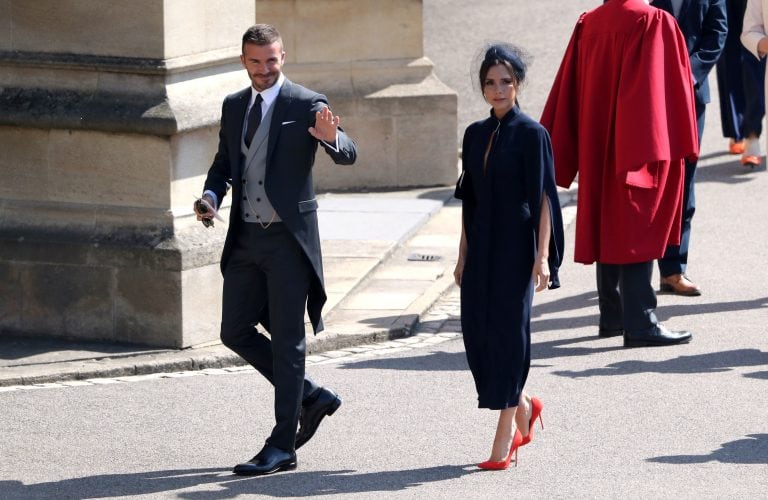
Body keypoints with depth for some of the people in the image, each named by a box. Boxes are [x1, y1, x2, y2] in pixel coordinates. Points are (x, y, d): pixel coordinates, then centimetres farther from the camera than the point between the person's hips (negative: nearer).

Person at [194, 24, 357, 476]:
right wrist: (211, 196, -1)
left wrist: (332, 137, -42)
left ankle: (282, 447, 2)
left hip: (288, 238, -7)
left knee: (287, 340, -2)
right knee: (236, 332, 9)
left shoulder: (307, 105, -8)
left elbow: (349, 155, -18)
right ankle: (311, 396, 26)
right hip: (245, 238, 7)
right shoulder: (234, 107, 11)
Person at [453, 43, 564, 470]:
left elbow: (544, 197, -9)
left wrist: (542, 257, -14)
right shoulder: (475, 134, 10)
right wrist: (463, 255, 13)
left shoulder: (532, 134, -7)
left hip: (516, 247, -6)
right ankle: (524, 406, 26)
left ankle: (505, 438, 1)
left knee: (508, 332, -4)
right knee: (477, 331, 3)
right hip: (482, 247, 6)